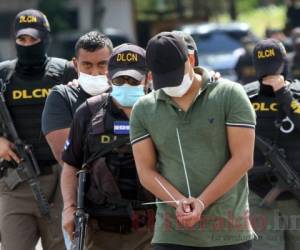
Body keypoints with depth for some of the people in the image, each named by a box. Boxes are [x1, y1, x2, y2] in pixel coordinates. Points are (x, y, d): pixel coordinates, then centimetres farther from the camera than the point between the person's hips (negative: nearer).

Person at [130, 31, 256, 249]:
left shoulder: (230, 95, -1)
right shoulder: (143, 110, 7)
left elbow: (243, 159, -6)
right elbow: (146, 171, 5)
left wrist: (201, 203, -12)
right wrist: (179, 203, -13)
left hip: (229, 230, -1)